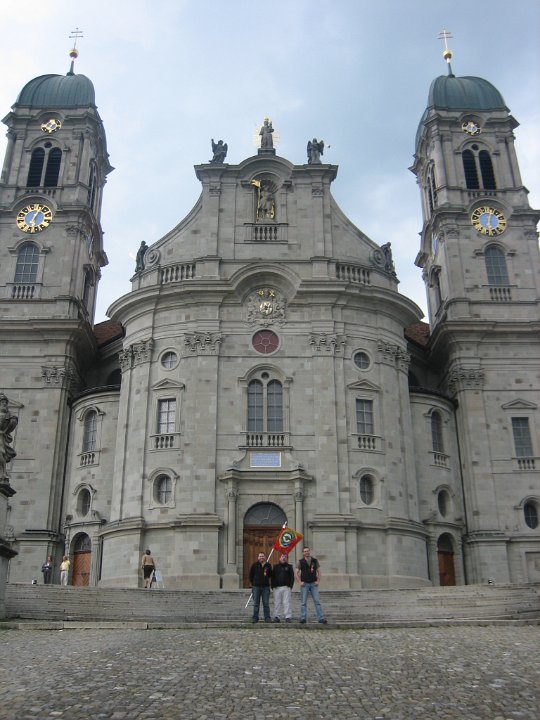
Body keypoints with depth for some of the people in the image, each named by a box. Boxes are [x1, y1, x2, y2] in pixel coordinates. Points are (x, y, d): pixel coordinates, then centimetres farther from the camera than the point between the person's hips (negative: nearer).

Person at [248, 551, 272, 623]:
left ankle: (267, 618, 8)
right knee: (256, 604, 4)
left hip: (266, 587, 1)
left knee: (266, 603, 3)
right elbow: (251, 575, 8)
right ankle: (255, 618, 10)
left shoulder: (268, 565, 6)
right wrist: (253, 583, 7)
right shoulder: (255, 565, 1)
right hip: (256, 586, -1)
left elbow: (270, 575, 18)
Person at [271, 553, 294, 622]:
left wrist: (290, 585, -6)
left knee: (286, 602, -6)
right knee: (277, 603, 3)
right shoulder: (276, 566, 14)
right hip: (277, 587, 2)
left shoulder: (289, 567, 11)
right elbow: (272, 576, 11)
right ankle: (277, 617, 8)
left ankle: (288, 617, -3)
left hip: (286, 587, -2)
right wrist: (273, 585, 0)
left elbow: (292, 577, 6)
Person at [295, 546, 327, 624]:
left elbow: (318, 572, 10)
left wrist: (318, 581, -1)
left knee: (317, 601, -2)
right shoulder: (301, 562, 1)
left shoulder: (315, 561, 6)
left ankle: (321, 618, -1)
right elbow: (297, 573, 4)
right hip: (304, 584, -1)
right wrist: (300, 582, -6)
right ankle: (303, 618, 8)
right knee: (303, 602, 1)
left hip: (314, 584, 1)